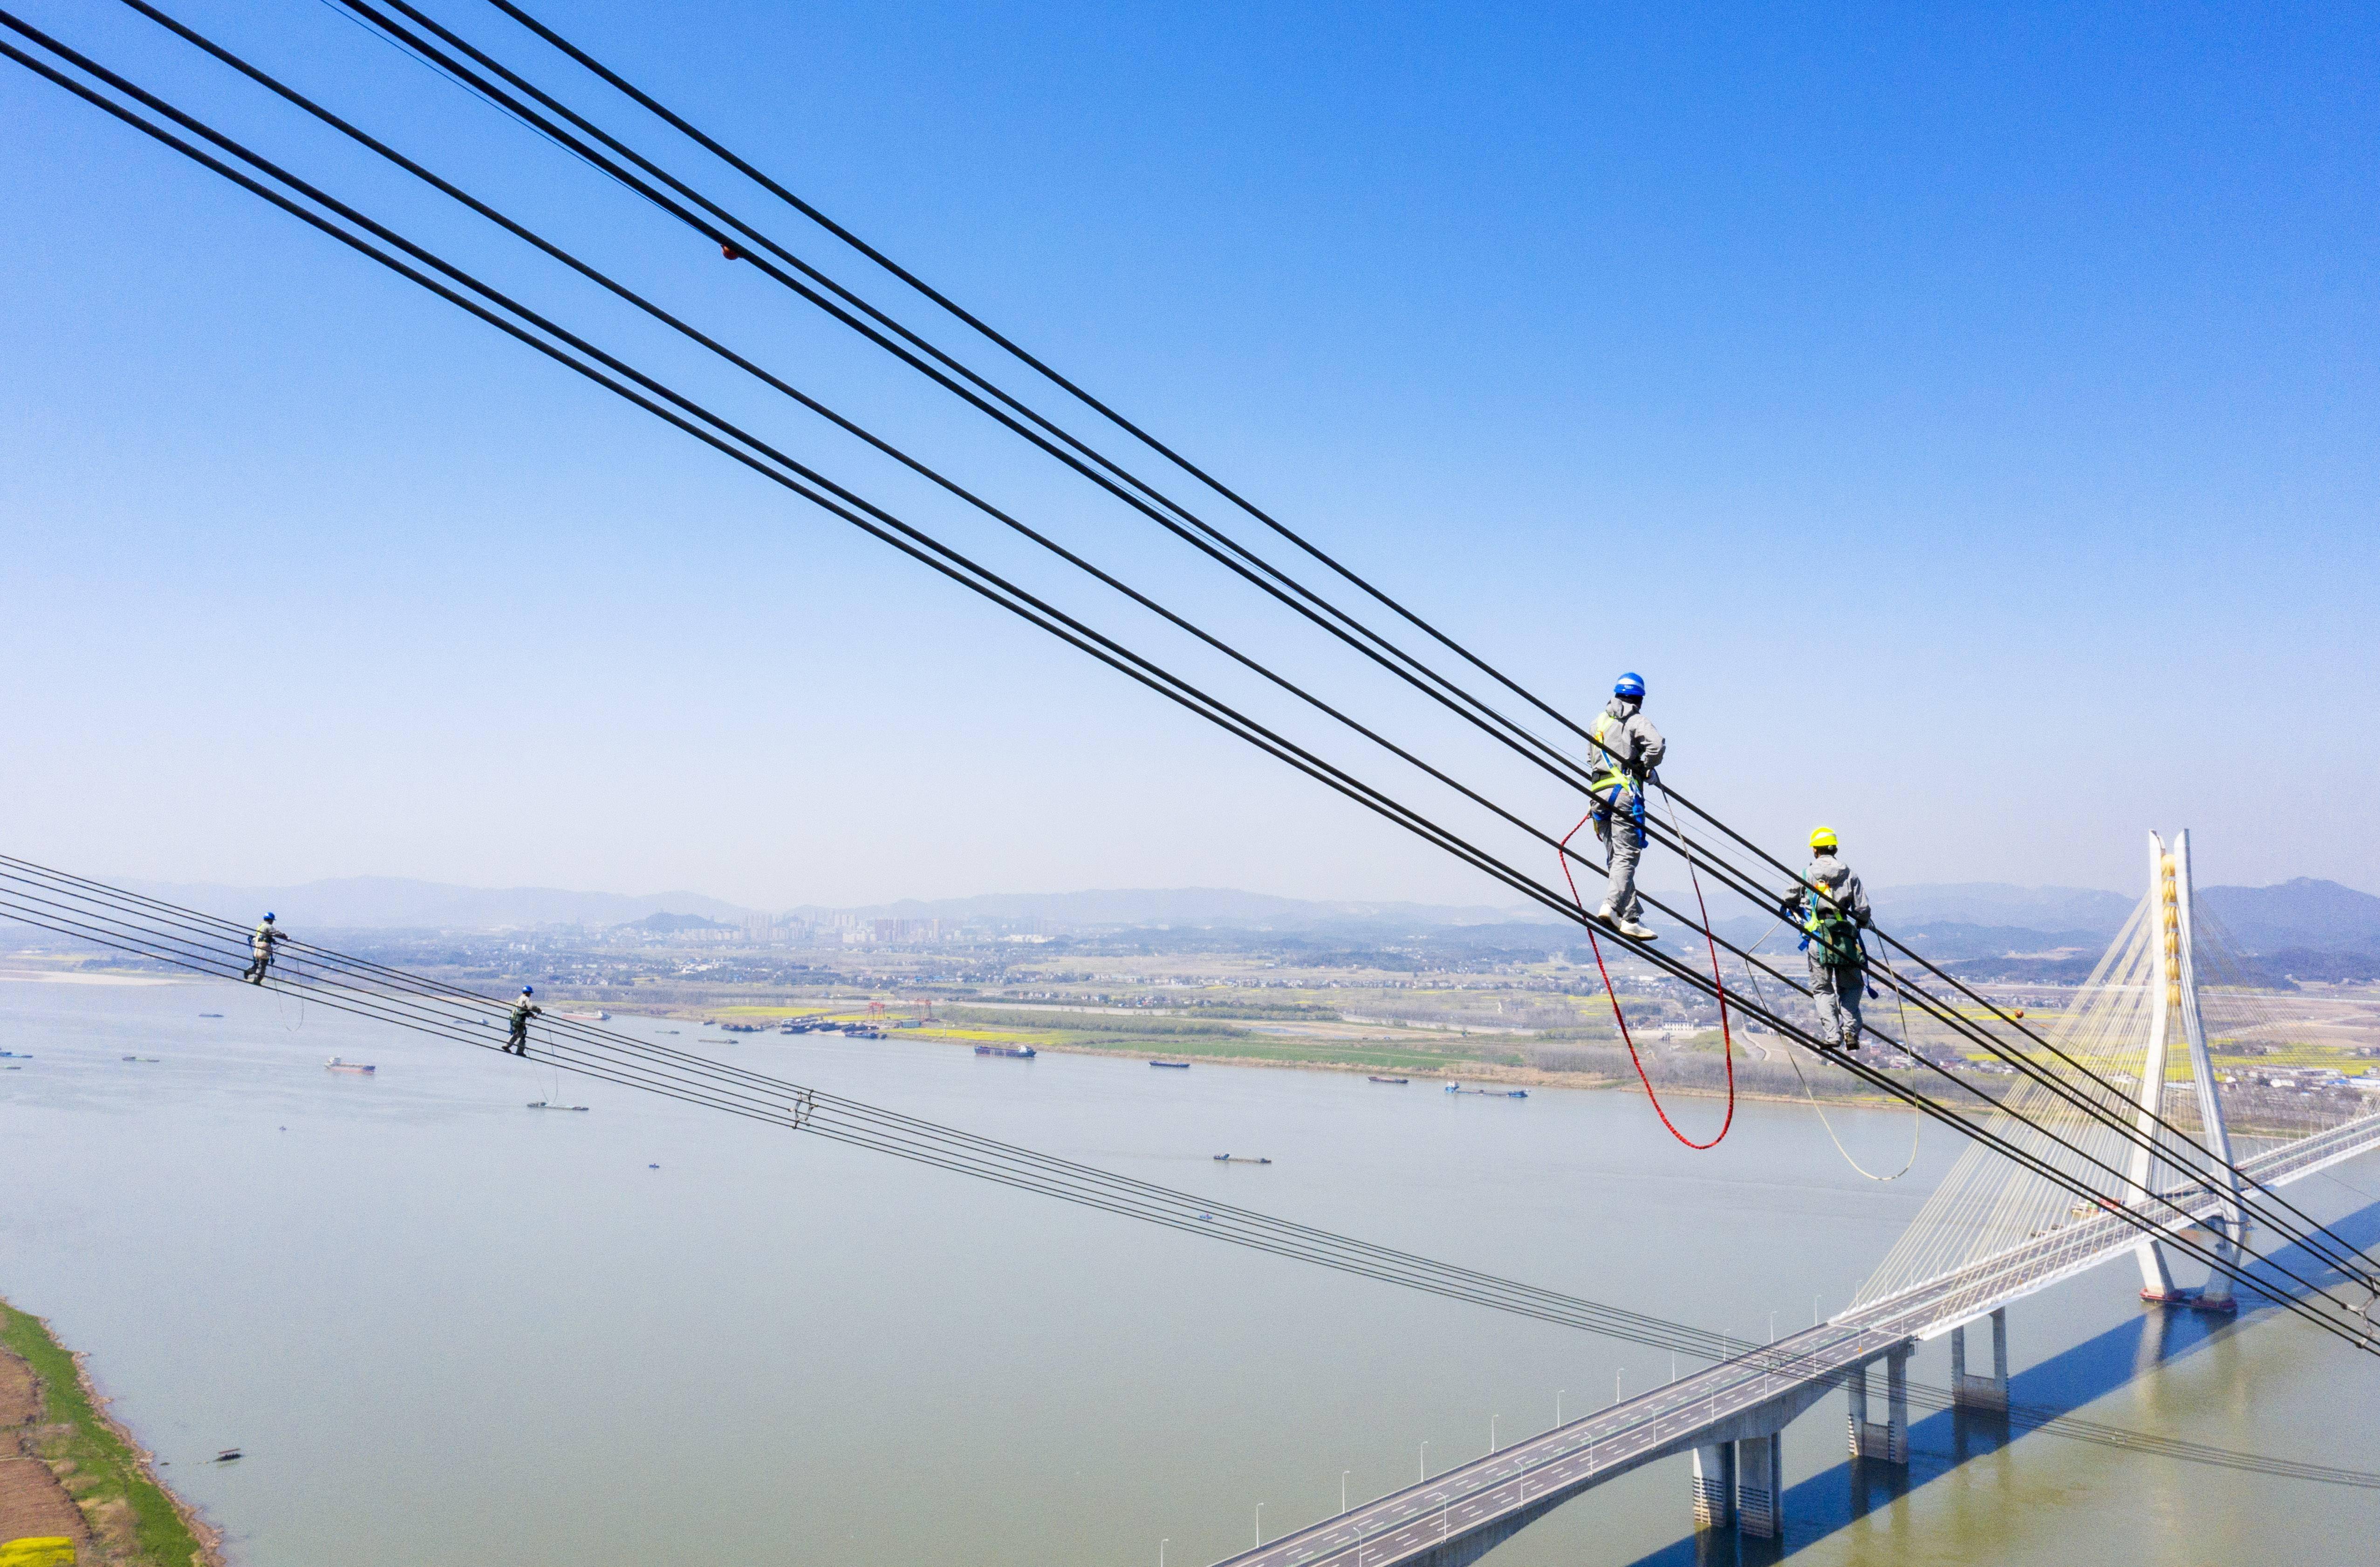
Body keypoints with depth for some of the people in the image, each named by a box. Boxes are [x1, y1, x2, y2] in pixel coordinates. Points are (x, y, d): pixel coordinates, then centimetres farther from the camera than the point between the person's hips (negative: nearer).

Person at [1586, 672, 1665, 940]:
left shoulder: (1600, 721, 19)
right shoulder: (1636, 721, -1)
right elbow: (1657, 744, -19)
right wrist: (1646, 767, -2)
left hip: (1599, 791, 6)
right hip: (1624, 790, -6)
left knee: (1617, 858, 7)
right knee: (1626, 855, -9)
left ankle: (1632, 917, 5)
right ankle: (1611, 905, -25)